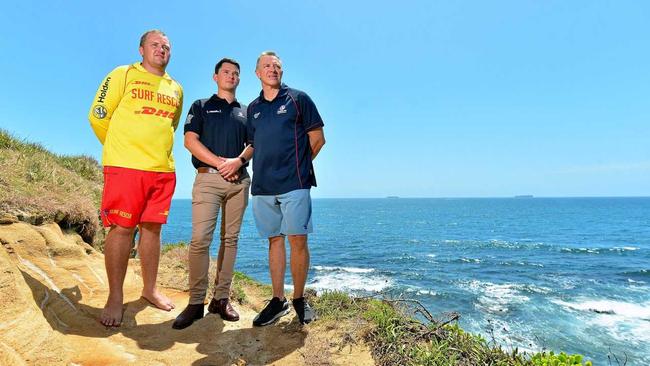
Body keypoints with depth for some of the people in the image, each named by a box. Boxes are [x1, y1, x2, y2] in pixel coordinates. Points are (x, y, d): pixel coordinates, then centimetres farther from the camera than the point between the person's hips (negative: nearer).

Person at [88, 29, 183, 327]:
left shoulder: (176, 89, 17)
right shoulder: (123, 75, 4)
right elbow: (98, 116, 3)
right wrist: (120, 149, 10)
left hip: (163, 169, 4)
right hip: (125, 167, -4)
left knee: (152, 228, 8)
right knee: (121, 228, -3)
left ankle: (149, 289, 20)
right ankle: (115, 298, 8)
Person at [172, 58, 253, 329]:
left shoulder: (245, 112, 21)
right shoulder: (201, 106, 14)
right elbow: (190, 140, 1)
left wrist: (238, 161, -11)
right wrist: (220, 163, -10)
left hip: (239, 180, 3)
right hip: (208, 177, -3)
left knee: (230, 239, 2)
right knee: (200, 239, -12)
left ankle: (221, 298, 9)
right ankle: (196, 302, -3)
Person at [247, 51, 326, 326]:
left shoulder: (298, 99, 4)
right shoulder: (253, 108, 17)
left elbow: (317, 138, 3)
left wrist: (297, 164, 5)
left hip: (294, 184, -4)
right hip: (262, 186, 4)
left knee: (297, 241, -3)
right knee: (274, 241, 9)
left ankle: (299, 299, 13)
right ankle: (278, 300, 18)